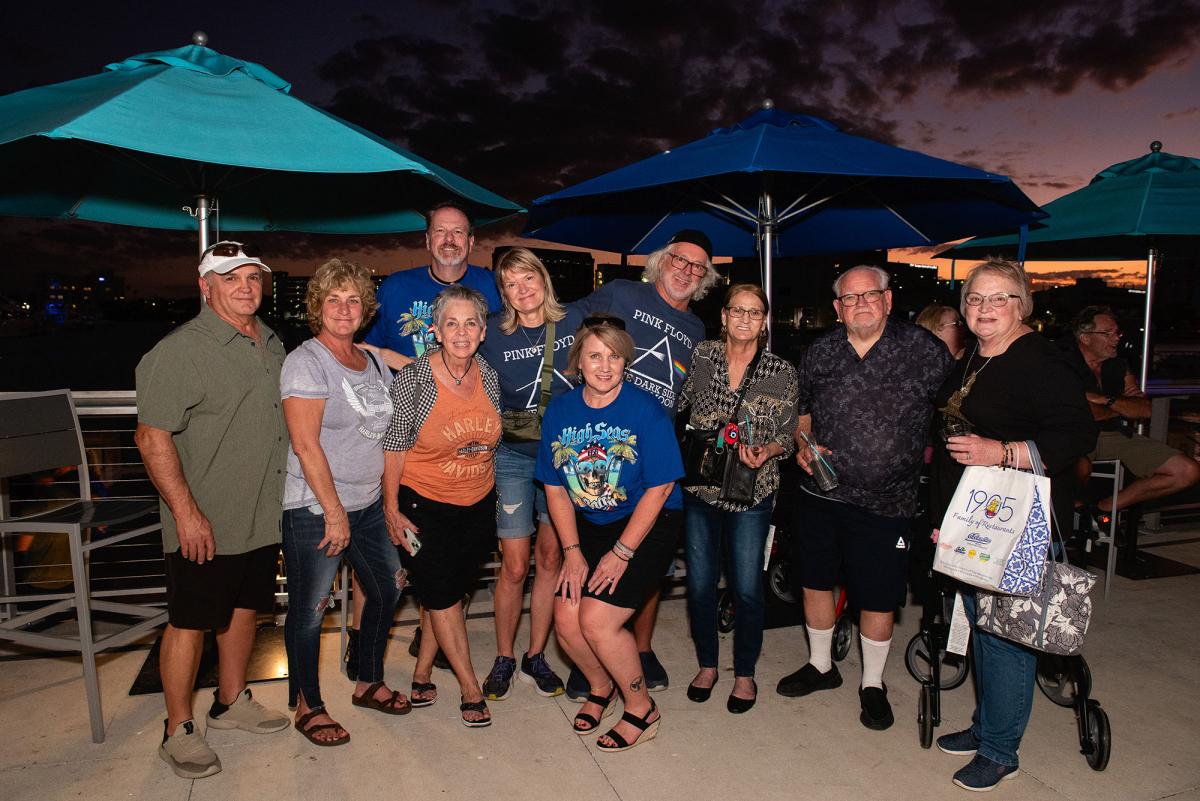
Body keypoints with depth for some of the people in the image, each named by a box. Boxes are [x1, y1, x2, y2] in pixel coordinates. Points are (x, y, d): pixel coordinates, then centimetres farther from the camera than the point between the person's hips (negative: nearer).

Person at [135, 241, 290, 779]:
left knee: (244, 609, 18)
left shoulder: (271, 344, 9)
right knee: (190, 623, 5)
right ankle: (178, 731, 21)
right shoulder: (180, 351, -14)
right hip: (205, 525, -7)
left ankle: (231, 702, 37)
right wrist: (186, 512, -21)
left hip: (262, 518, 7)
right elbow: (152, 437, -18)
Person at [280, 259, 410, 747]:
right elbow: (305, 444, -18)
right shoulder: (306, 362, -12)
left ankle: (369, 683, 36)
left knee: (388, 589, 16)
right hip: (315, 509, -7)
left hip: (369, 504, 8)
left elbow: (388, 431, 18)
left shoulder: (373, 362, 9)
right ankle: (307, 706, 25)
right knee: (310, 610, 5)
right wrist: (334, 513, -18)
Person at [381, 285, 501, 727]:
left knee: (448, 593, 13)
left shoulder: (488, 376, -4)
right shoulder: (413, 378, -17)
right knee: (441, 596, 4)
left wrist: (487, 490, 13)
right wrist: (392, 509, -10)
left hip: (478, 504, 4)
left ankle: (421, 676, 32)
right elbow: (394, 446, -11)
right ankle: (470, 689, 20)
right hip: (424, 504, -4)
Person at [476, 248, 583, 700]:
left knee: (551, 557, 8)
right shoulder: (494, 332, -4)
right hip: (514, 457, -1)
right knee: (514, 565, 0)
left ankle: (535, 658, 24)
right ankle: (503, 659, 21)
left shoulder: (573, 321, -2)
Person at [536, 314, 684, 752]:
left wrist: (621, 553, -16)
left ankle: (642, 710, 13)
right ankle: (601, 686, 29)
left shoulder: (646, 410, -16)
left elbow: (659, 488, -15)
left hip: (648, 525, -5)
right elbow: (555, 487, 2)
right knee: (566, 619, -5)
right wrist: (572, 550, -6)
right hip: (589, 525, 5)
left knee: (597, 620, -14)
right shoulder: (559, 410, -2)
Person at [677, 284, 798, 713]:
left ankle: (744, 674, 27)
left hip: (751, 494, -1)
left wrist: (766, 451, -17)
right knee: (700, 584, 9)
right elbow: (678, 407, 10)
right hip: (700, 488, 2)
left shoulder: (781, 372, -3)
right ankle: (707, 664, 32)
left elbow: (788, 435, 2)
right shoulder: (701, 356, 1)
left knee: (747, 588, 4)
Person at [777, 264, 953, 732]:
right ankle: (820, 666, 38)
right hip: (819, 491, 4)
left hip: (885, 500, -3)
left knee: (878, 596, 7)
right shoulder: (819, 352, 4)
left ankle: (873, 684, 31)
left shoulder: (924, 351, -6)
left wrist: (930, 453, -9)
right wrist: (802, 445, -2)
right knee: (815, 581, 15)